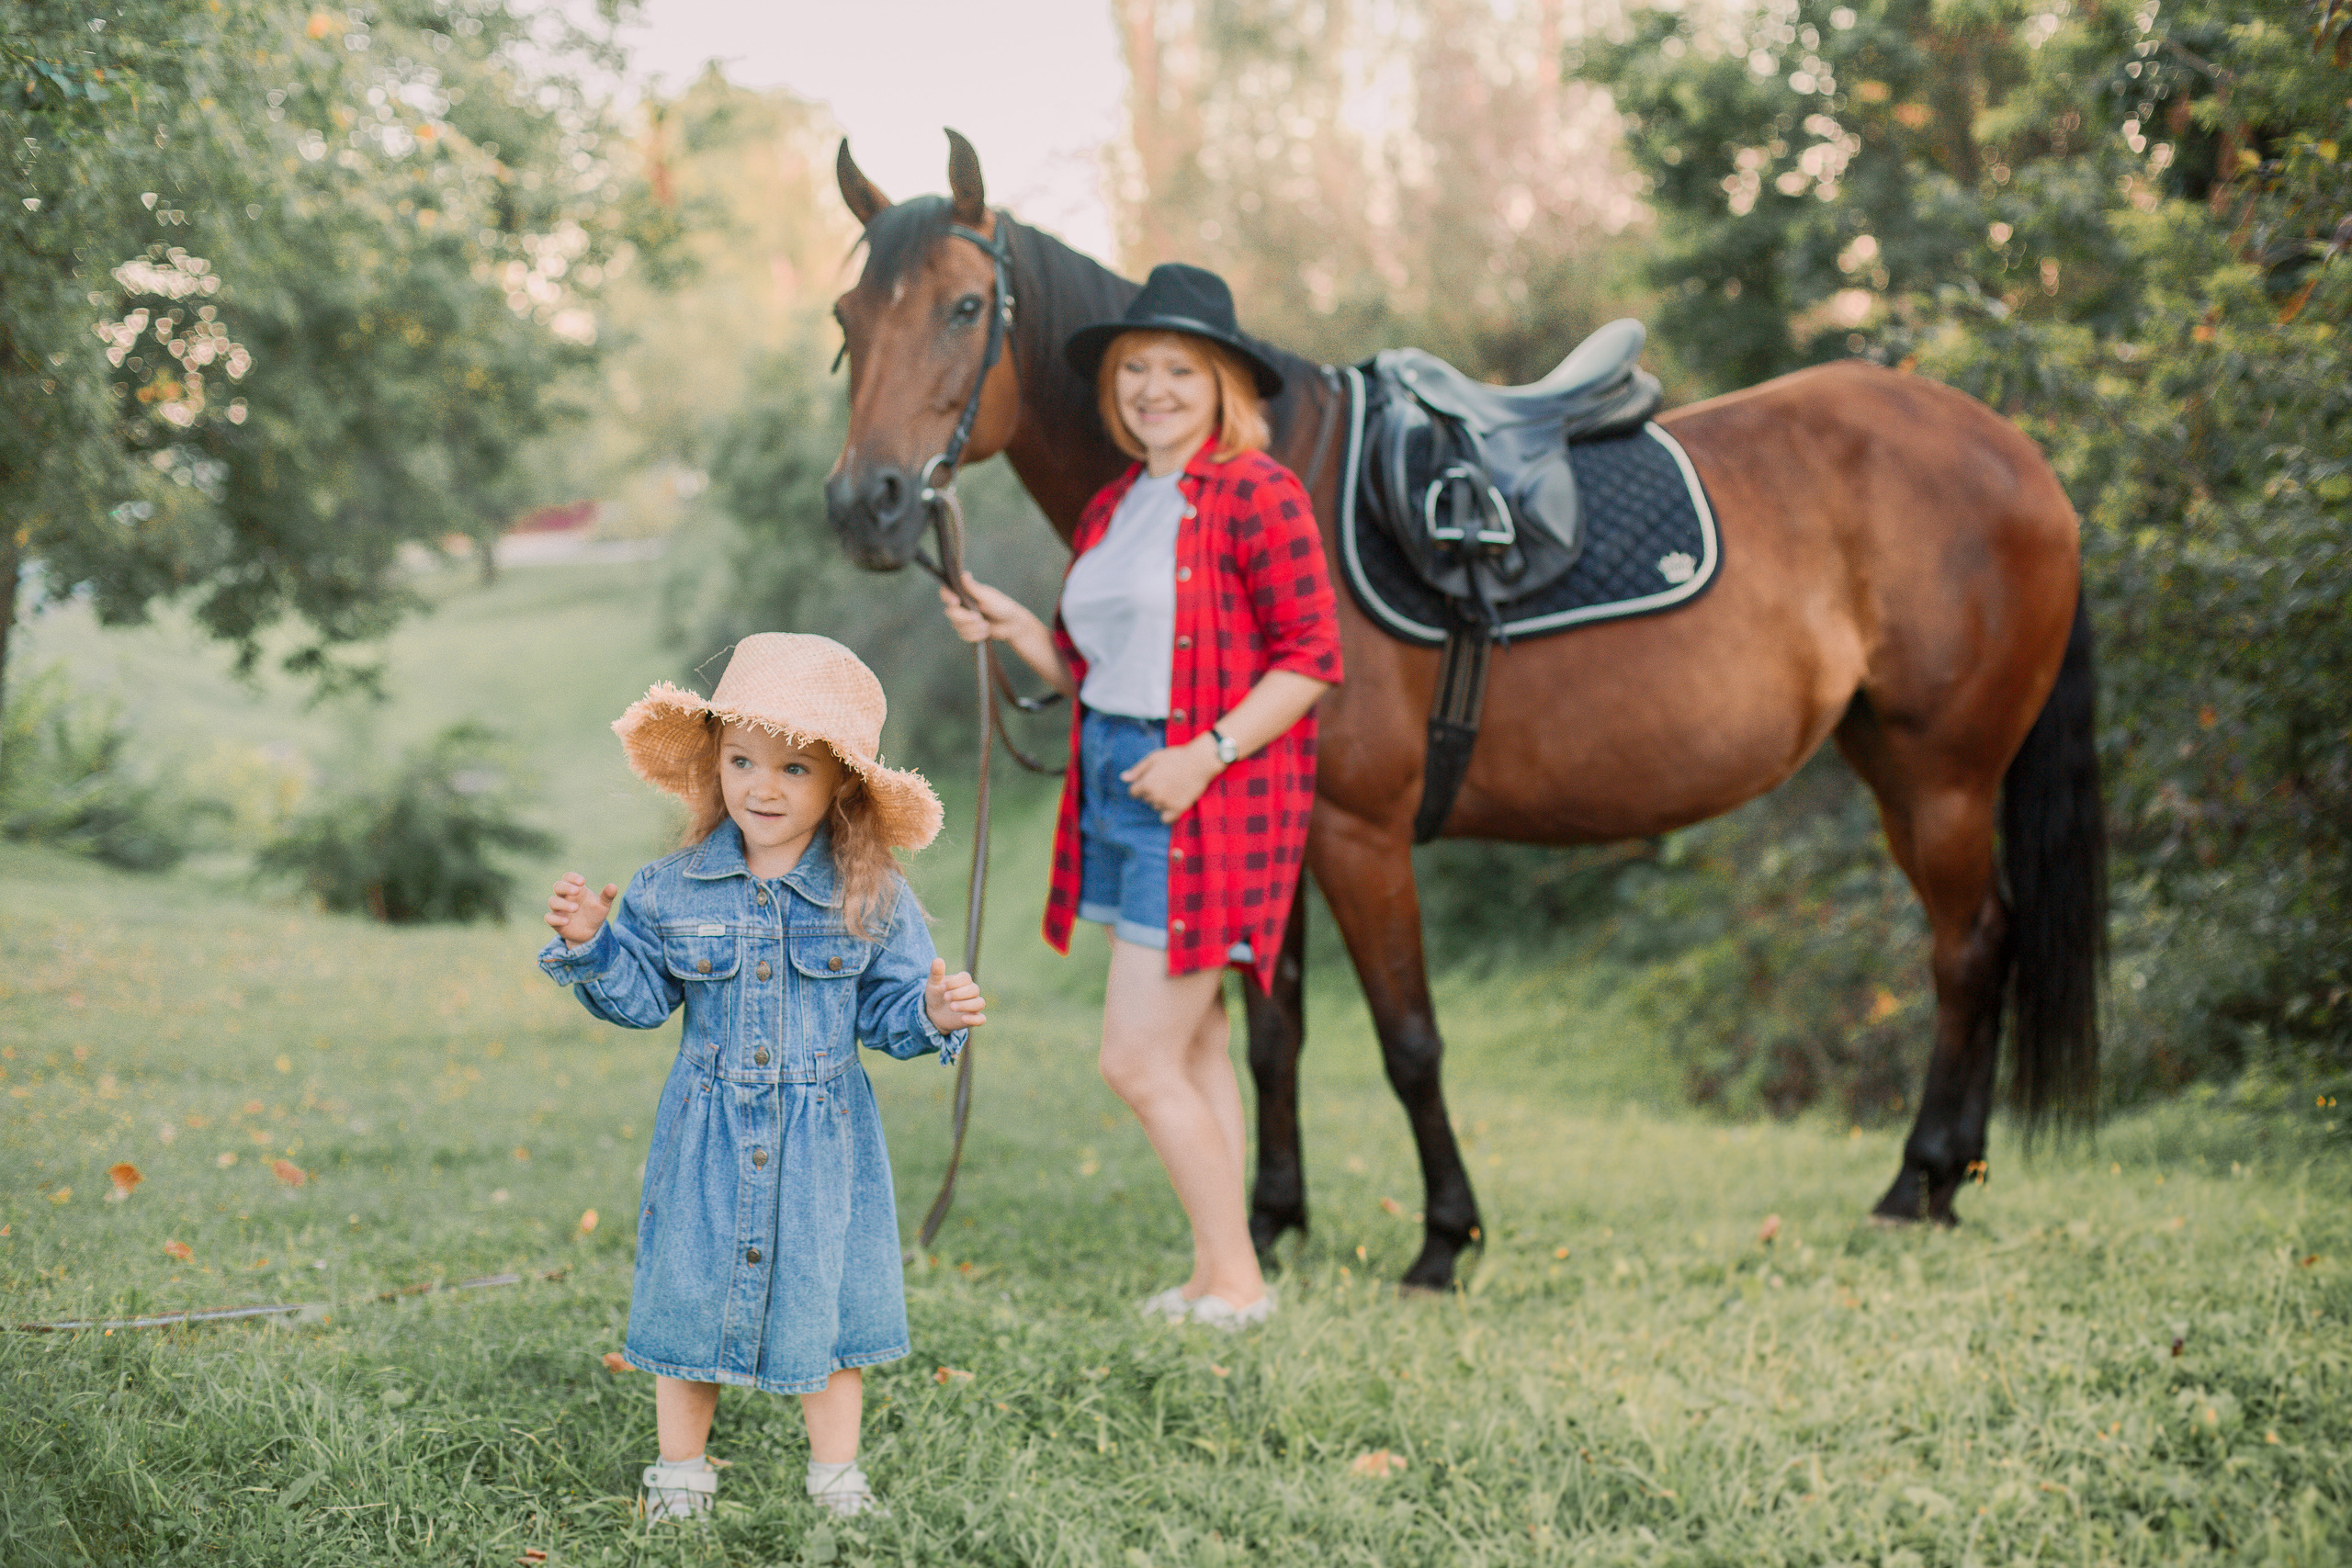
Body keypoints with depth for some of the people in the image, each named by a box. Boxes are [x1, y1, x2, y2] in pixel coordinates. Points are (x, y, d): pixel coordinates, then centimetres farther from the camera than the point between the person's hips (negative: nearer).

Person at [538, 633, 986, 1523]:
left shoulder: (869, 898, -5)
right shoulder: (672, 892, -3)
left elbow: (886, 1008, 0)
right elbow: (640, 996, 3)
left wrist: (933, 1015, -21)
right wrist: (590, 945, -13)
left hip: (822, 1143, -1)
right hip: (707, 1139, 1)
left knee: (823, 1303, 9)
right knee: (688, 1300, 9)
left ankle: (837, 1476, 25)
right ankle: (680, 1475, 26)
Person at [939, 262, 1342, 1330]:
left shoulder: (1257, 497, -12)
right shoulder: (1111, 510, 12)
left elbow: (1314, 658, -14)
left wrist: (1208, 752, -23)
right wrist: (1013, 629, 1)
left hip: (1208, 799, -8)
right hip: (1118, 791, 8)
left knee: (1137, 1061, -8)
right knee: (1191, 1046, 14)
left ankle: (1235, 1281, 5)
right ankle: (1216, 1277, 22)